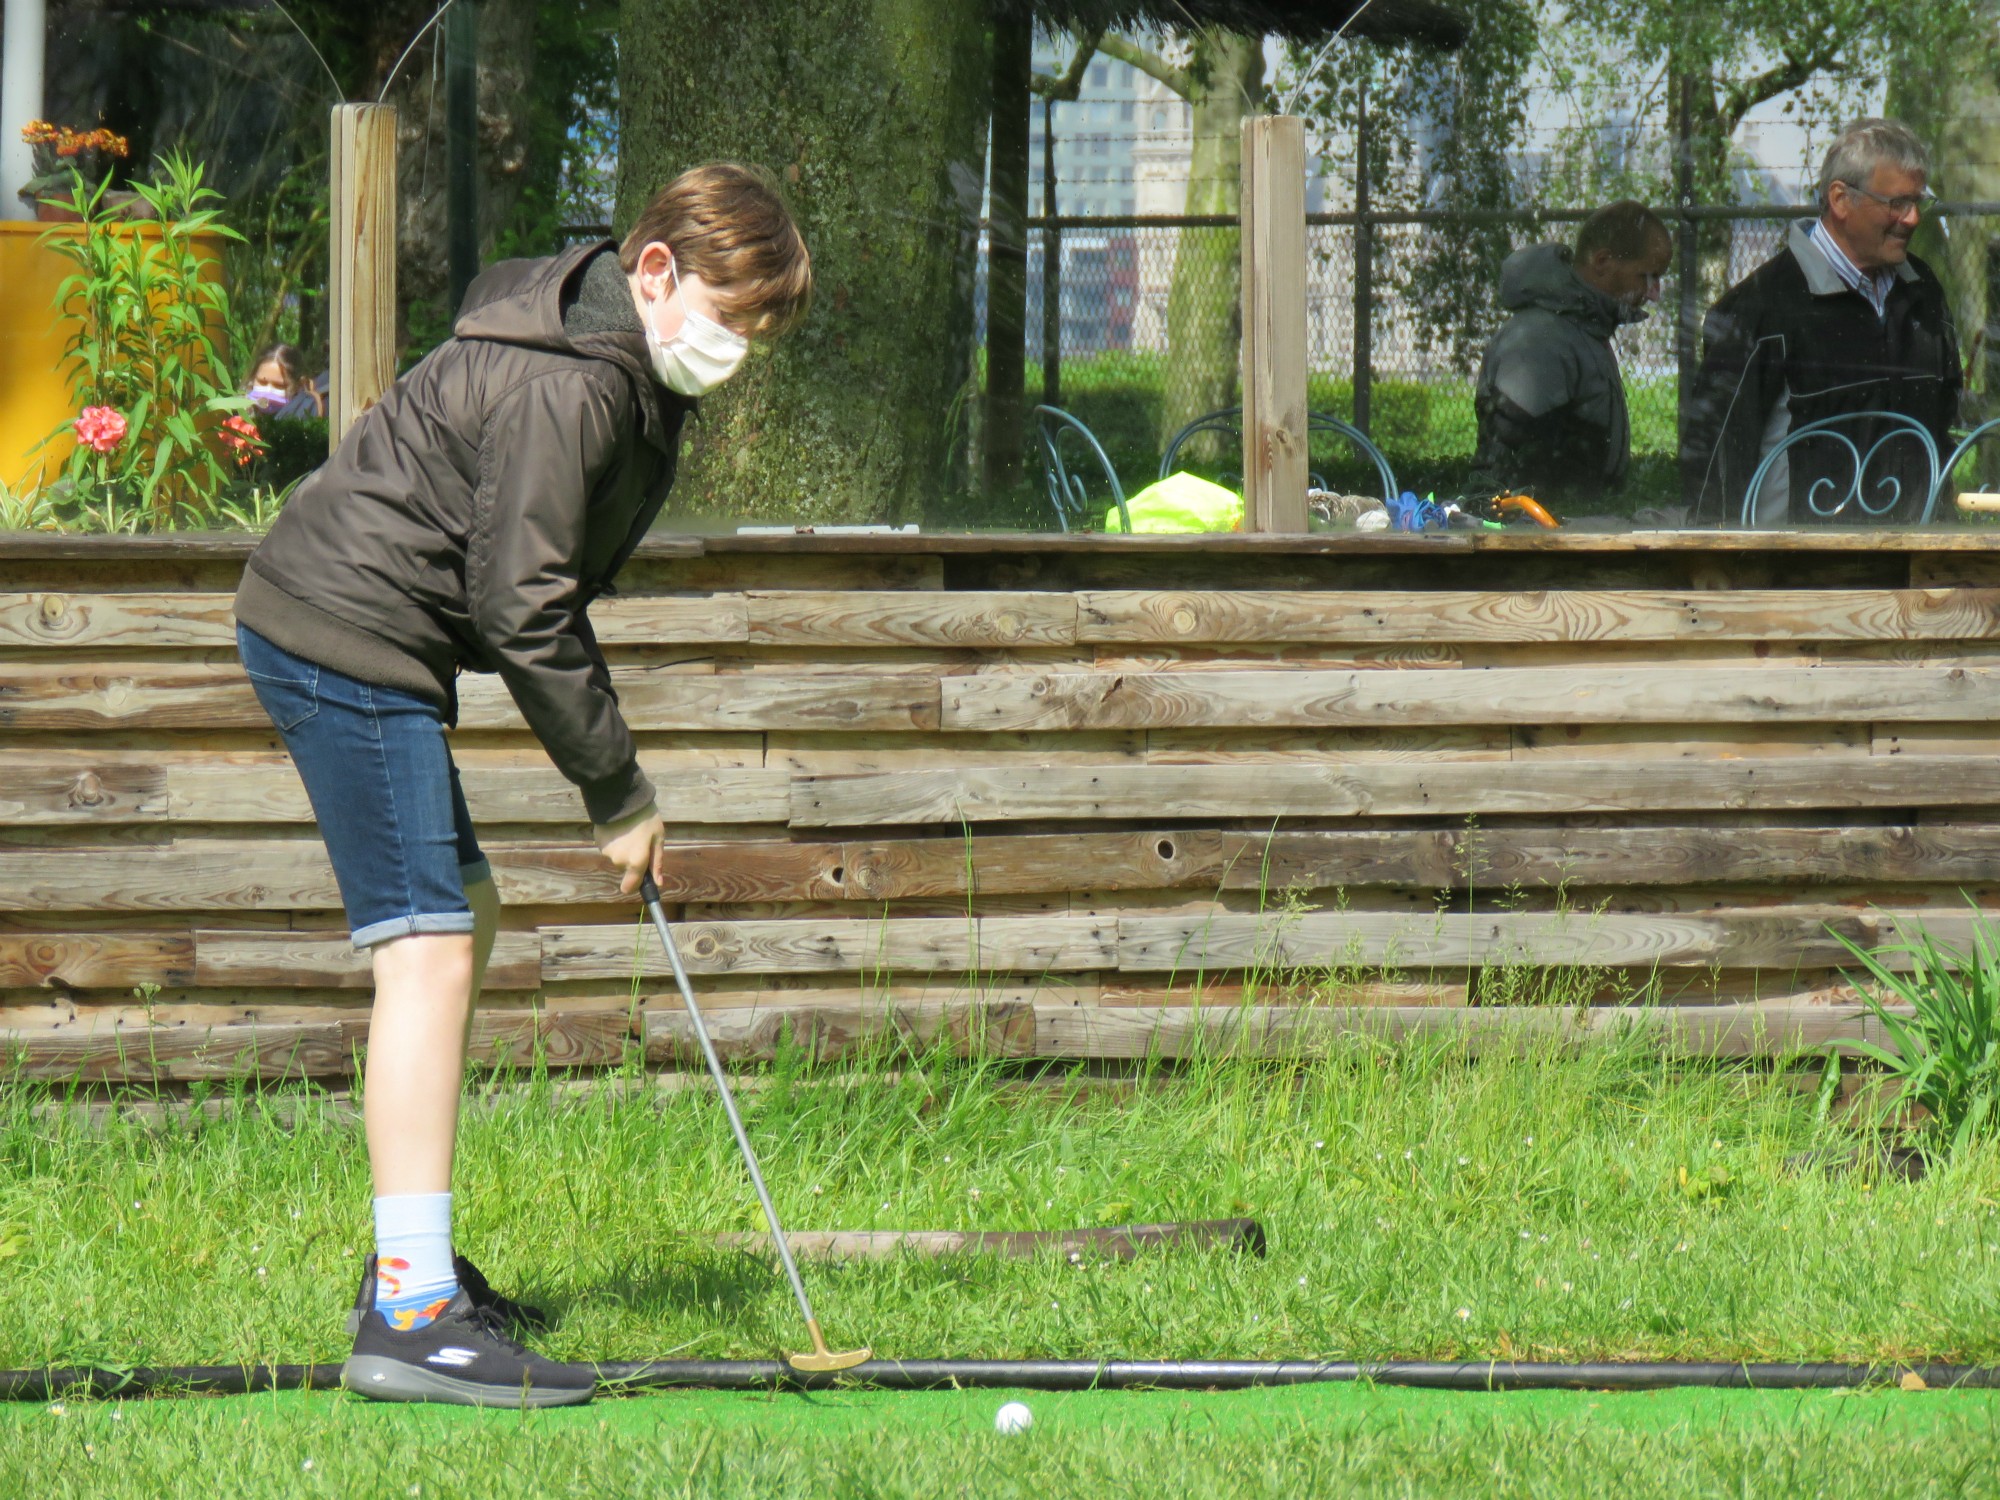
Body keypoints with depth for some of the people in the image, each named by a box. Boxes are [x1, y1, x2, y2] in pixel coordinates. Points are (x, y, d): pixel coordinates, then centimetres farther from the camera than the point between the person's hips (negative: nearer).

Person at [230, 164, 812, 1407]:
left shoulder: (628, 372, 11)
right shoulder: (563, 388, -22)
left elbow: (538, 591, 20)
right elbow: (522, 606, -22)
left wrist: (609, 770, 15)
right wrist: (618, 788, -14)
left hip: (345, 632, 11)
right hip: (347, 640, -11)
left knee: (466, 916, 20)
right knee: (429, 948, -15)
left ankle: (416, 1257, 31)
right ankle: (411, 1316, -21)